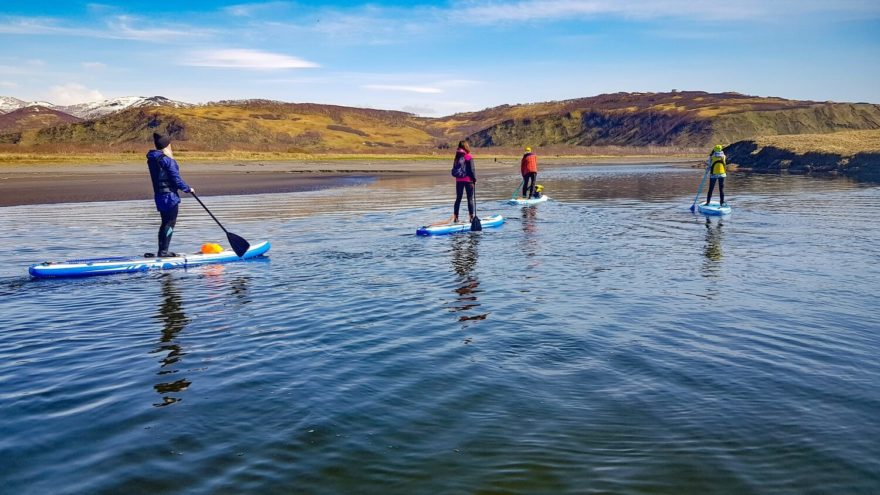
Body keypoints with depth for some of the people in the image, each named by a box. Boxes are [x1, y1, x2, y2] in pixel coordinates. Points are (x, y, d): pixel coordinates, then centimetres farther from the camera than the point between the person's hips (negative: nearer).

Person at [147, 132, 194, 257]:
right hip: (169, 195, -9)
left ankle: (162, 251, 23)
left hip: (159, 194, 9)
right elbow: (176, 179, -16)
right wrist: (188, 189, -4)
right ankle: (163, 251, -1)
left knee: (165, 223, 17)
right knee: (170, 223, -2)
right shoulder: (167, 160, -18)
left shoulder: (152, 159, 8)